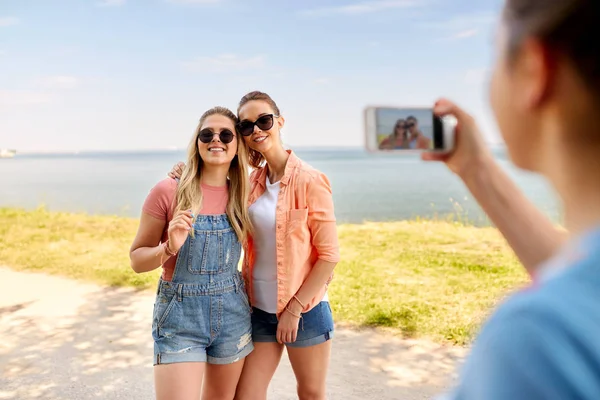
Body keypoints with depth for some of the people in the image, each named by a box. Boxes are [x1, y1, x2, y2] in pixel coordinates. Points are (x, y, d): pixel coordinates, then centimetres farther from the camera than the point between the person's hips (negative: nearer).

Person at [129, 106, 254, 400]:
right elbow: (137, 260, -7)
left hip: (232, 314, 4)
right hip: (179, 316, -4)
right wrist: (169, 248, -24)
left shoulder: (240, 194, 0)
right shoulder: (168, 191, -12)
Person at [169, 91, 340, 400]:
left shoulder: (309, 180, -13)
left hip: (305, 309, -4)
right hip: (260, 309, 4)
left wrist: (294, 309, -12)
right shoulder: (251, 183, 3)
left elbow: (329, 255, -12)